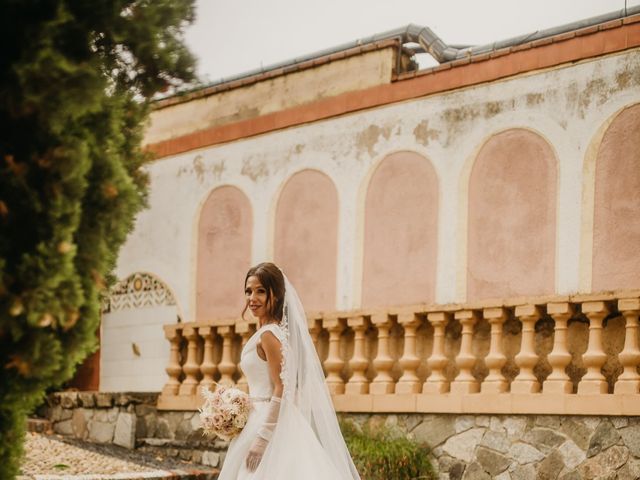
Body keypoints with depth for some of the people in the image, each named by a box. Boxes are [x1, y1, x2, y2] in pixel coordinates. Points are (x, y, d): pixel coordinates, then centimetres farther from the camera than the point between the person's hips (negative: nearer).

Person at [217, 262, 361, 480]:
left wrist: (261, 438, -20)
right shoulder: (278, 329, 13)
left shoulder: (268, 335, -15)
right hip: (271, 420, 9)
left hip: (271, 423, -9)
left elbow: (281, 390, -20)